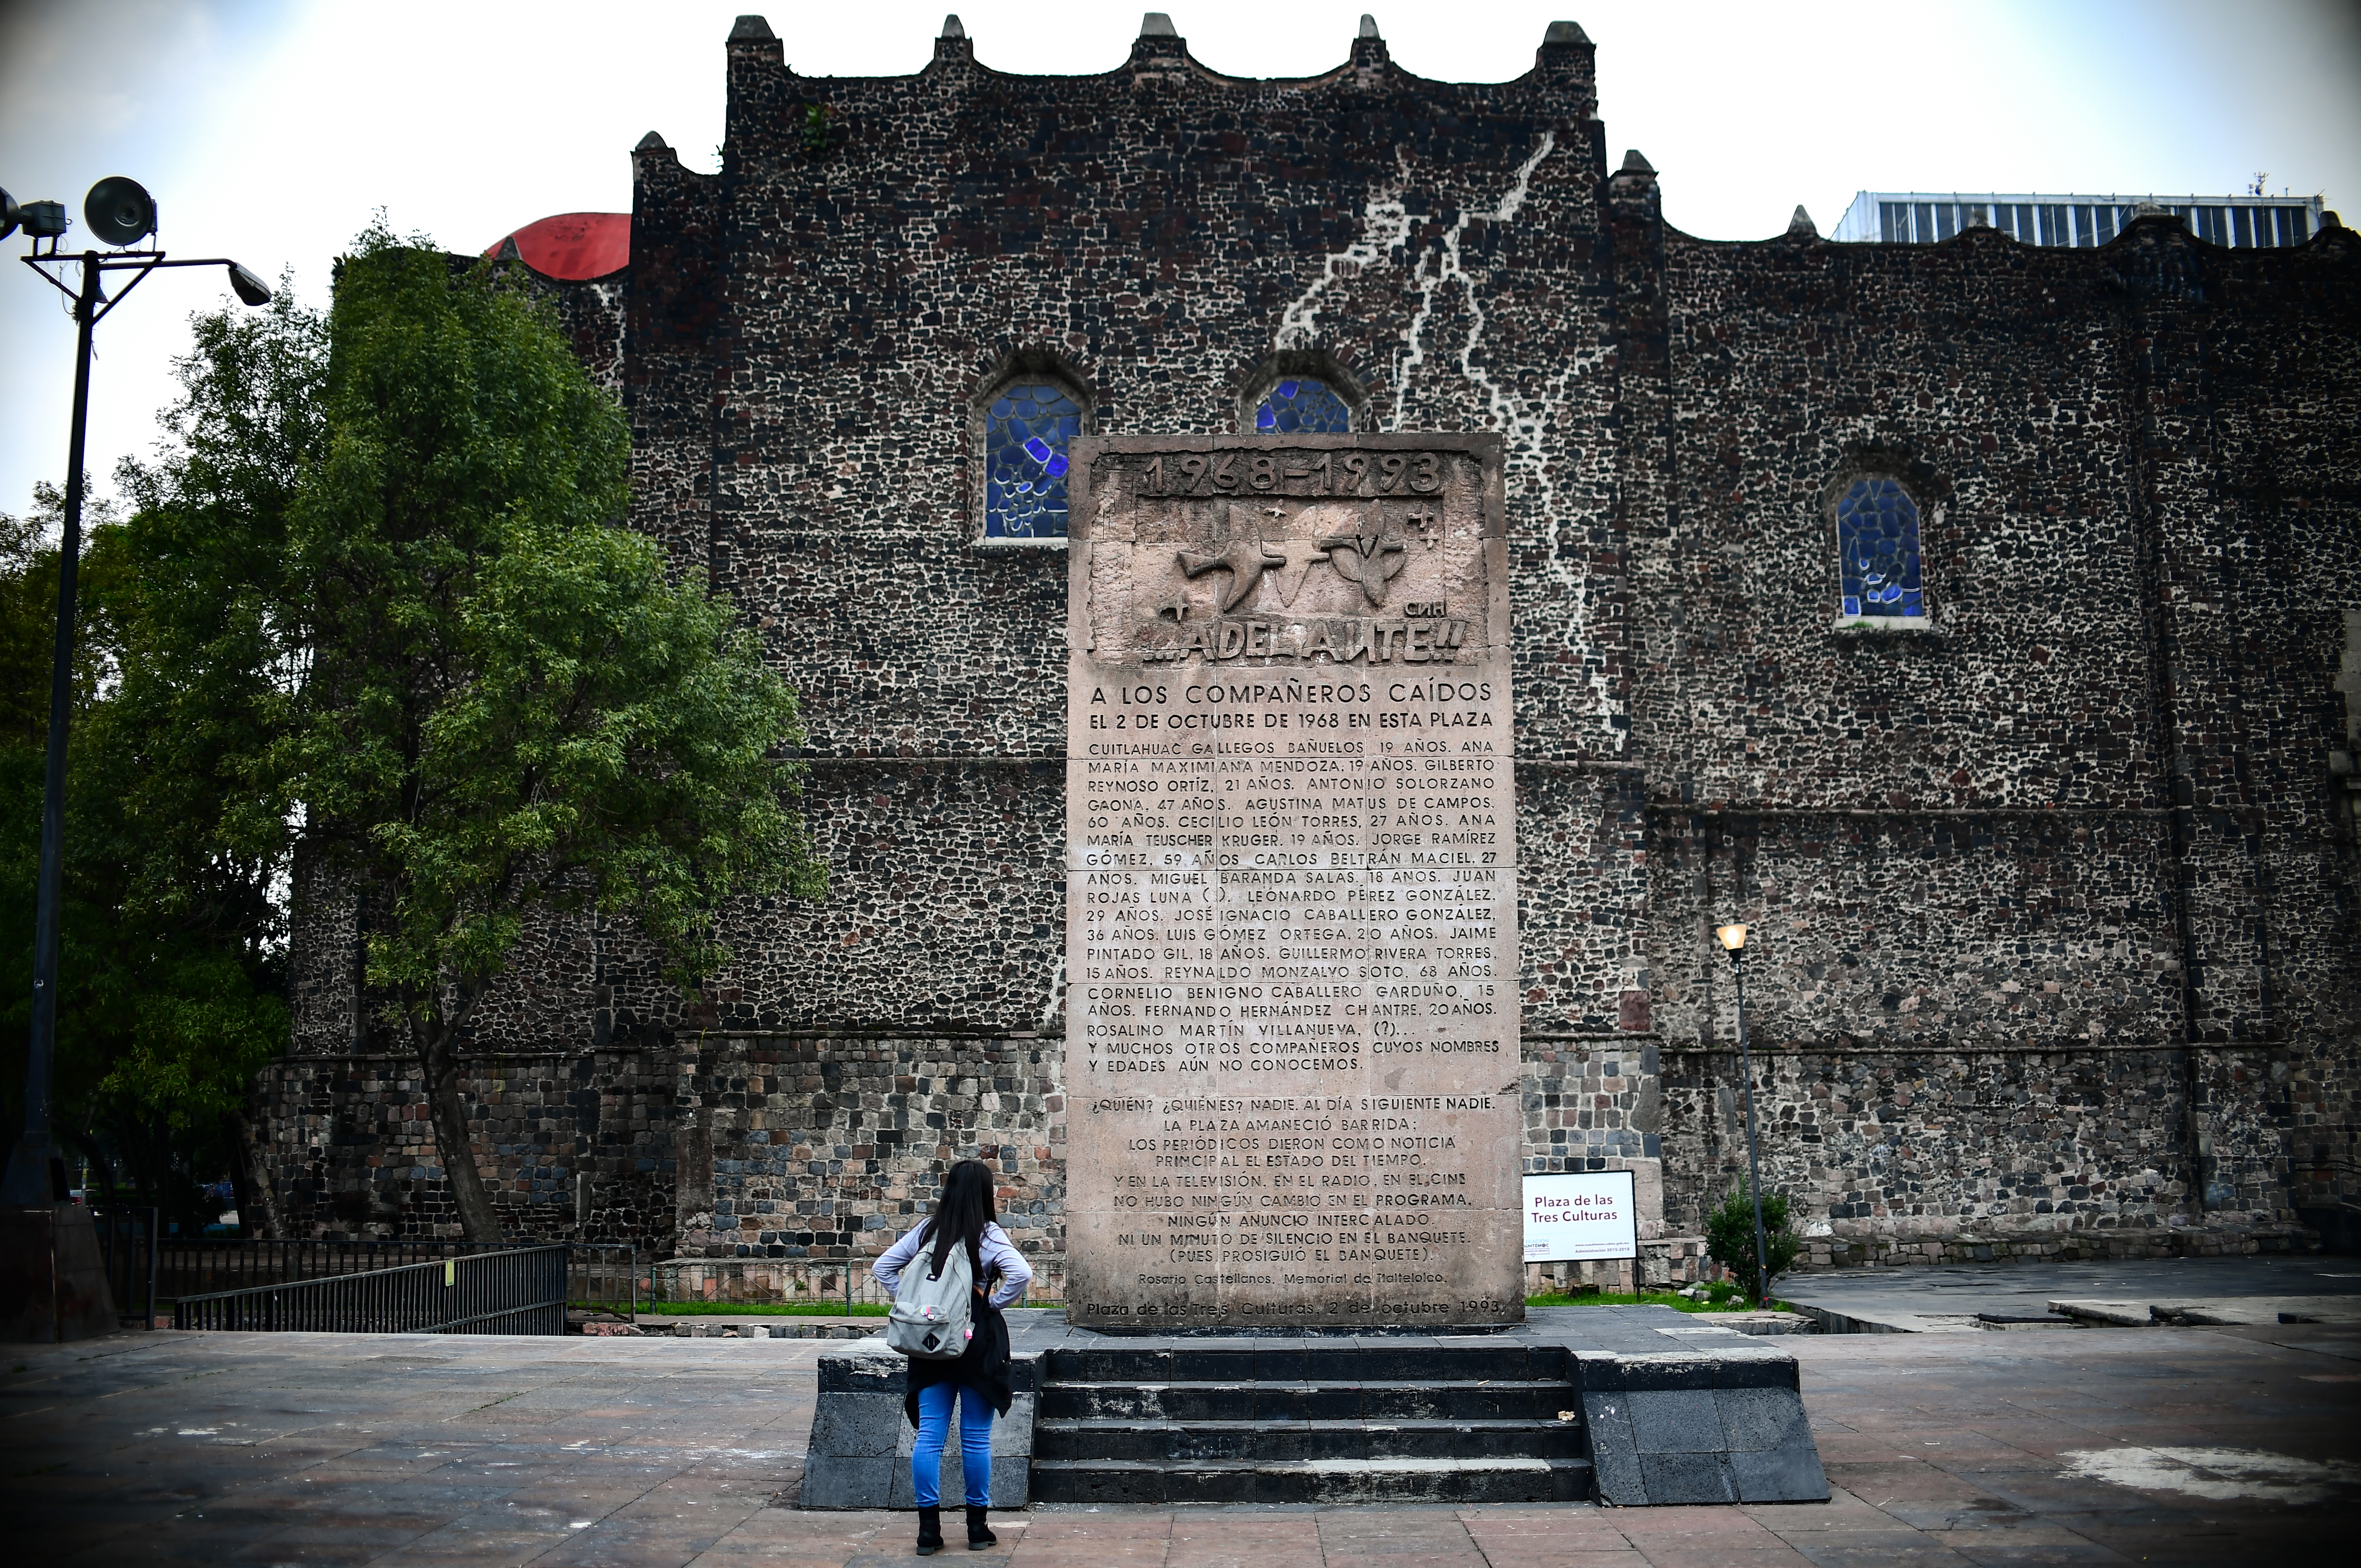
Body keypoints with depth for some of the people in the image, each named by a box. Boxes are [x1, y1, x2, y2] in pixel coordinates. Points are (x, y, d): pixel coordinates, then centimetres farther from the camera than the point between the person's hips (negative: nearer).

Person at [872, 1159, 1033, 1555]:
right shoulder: (987, 1234, -9)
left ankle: (929, 1529, 8)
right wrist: (994, 1301, -8)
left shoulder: (926, 1232, 4)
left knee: (929, 1434, 7)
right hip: (977, 1341, -3)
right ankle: (977, 1528, 14)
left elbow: (882, 1268, 9)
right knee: (976, 1437, 6)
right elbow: (1022, 1274, -22)